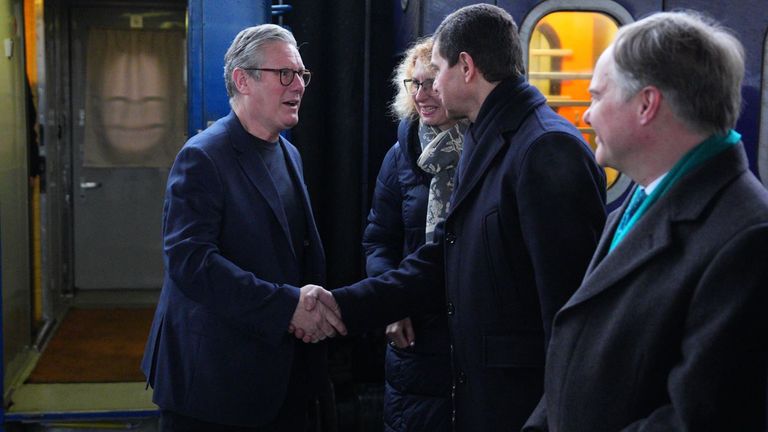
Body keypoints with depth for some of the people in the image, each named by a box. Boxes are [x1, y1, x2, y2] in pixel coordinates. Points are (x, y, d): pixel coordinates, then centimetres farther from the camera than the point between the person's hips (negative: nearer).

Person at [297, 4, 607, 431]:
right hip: (478, 387, 9)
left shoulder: (549, 148, -19)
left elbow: (569, 291, -22)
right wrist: (347, 304, 4)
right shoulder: (485, 143, 12)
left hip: (526, 395, -9)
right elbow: (443, 259, 11)